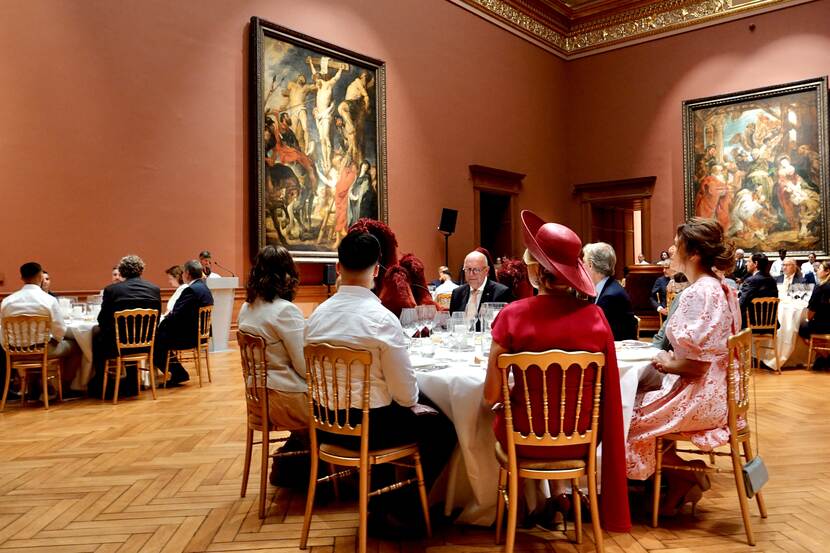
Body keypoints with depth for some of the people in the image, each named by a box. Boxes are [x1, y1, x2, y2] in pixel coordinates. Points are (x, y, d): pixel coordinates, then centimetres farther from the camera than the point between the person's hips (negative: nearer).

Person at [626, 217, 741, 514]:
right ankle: (679, 485, 19)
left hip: (701, 397, -10)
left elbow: (696, 365, -25)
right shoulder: (720, 287, 9)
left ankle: (687, 473, 13)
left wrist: (667, 364, -7)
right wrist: (673, 359, 9)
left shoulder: (697, 293, -23)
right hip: (718, 391, 10)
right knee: (643, 401, 18)